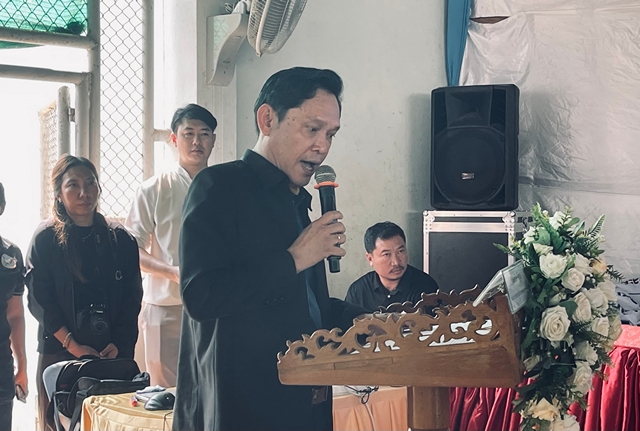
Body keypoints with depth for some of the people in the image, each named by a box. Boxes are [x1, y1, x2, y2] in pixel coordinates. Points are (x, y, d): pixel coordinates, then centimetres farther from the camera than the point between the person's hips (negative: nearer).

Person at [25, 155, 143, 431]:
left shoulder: (120, 240, 8)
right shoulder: (46, 239, 0)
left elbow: (132, 299, 7)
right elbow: (39, 300, -5)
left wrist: (119, 345, -6)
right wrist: (73, 346, -12)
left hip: (113, 356, 2)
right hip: (59, 355, -2)